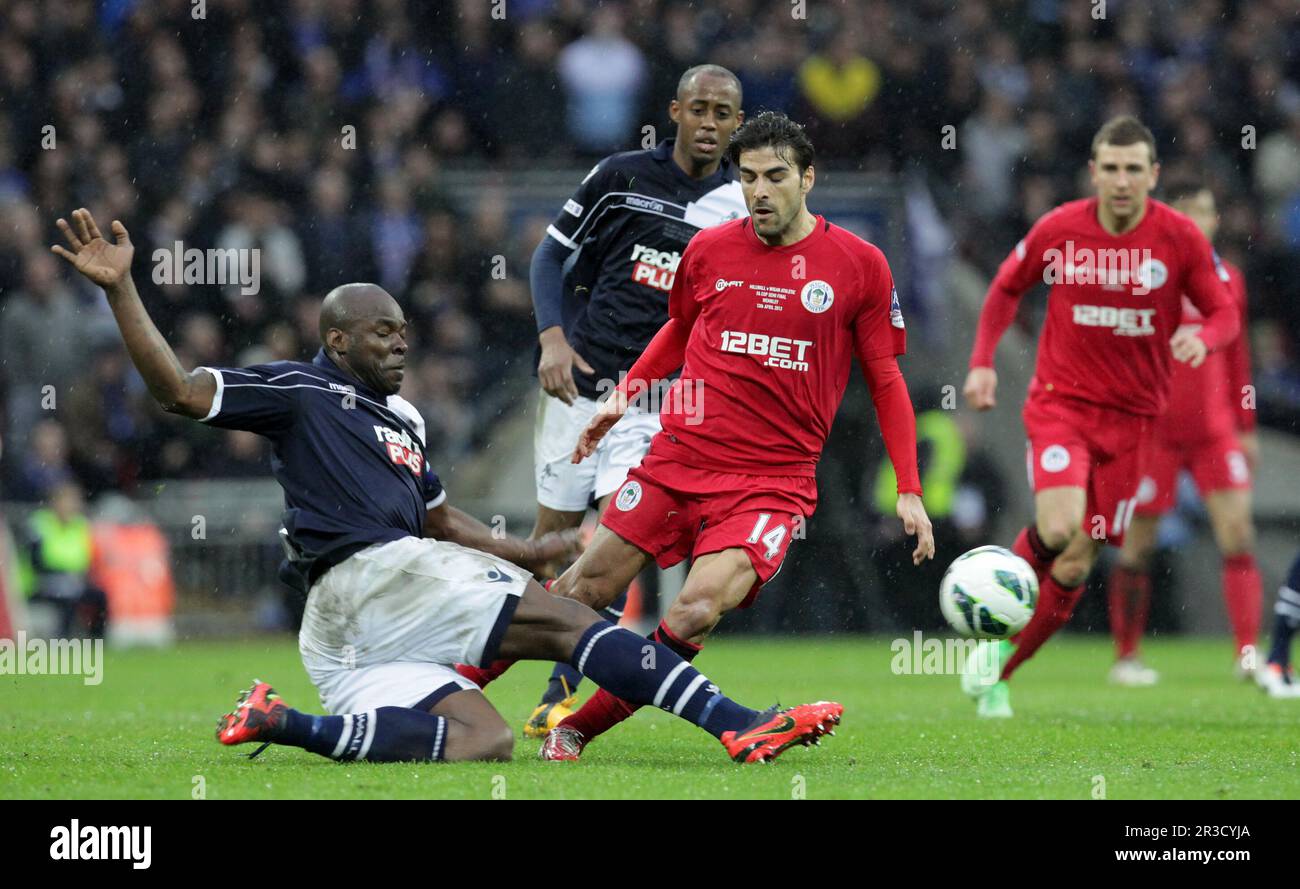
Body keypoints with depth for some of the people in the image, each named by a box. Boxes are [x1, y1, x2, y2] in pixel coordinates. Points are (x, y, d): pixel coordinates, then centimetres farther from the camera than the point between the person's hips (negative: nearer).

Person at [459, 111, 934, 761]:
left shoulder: (859, 266, -1)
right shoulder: (708, 250, 5)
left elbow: (885, 381, 5)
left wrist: (909, 491, 1)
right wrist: (622, 397, 19)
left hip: (776, 481, -3)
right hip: (676, 458, 3)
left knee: (695, 613, -22)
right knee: (586, 587, -1)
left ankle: (576, 731, -9)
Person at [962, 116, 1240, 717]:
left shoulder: (1181, 238, -6)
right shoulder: (1059, 229, -5)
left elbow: (1225, 313, 1)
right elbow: (1007, 288, 12)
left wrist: (1202, 337, -22)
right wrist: (982, 362, 3)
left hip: (1130, 418, 2)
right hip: (1059, 402, -1)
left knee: (1075, 567, 1)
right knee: (1058, 526, -27)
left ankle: (997, 673, 18)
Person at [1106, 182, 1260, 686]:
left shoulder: (1228, 279, 10)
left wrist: (1246, 427, 17)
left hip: (1215, 431, 4)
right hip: (1154, 430, -4)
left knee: (1238, 531, -9)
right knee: (1138, 545, 1)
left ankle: (1248, 653, -11)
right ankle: (1126, 658, 12)